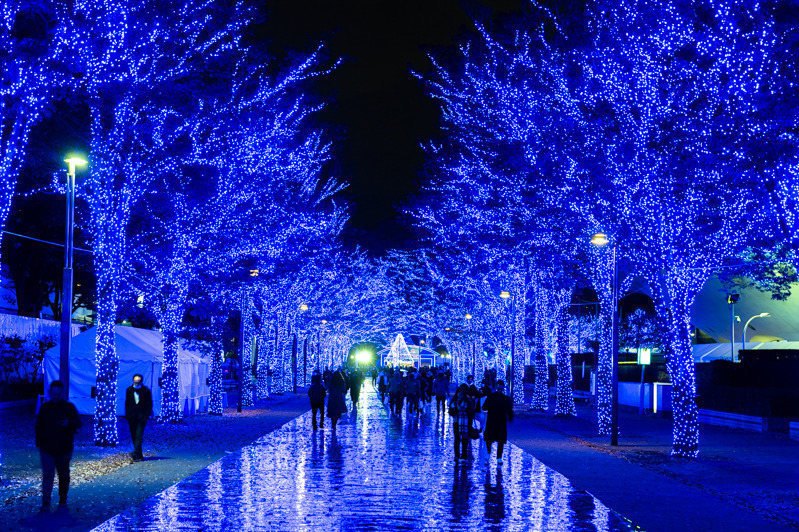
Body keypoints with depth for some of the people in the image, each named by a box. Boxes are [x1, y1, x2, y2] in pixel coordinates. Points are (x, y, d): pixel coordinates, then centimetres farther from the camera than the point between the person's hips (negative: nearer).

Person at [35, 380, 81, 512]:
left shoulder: (69, 407, 0)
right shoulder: (44, 408, 6)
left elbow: (78, 423, -8)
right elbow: (39, 426, 11)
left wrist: (69, 423, -30)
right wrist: (39, 443, 6)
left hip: (64, 449, 0)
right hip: (47, 449, 0)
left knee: (64, 475, 10)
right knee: (48, 474, -9)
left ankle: (62, 500, 25)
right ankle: (46, 502, -11)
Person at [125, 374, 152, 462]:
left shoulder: (146, 391, -1)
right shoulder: (129, 390, 7)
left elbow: (150, 404, 3)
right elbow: (127, 403, 14)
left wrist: (146, 415, -6)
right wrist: (127, 415, 5)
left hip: (141, 417, -4)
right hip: (131, 417, 4)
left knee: (139, 436, -14)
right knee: (134, 436, 6)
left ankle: (136, 454, -23)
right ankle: (139, 456, 14)